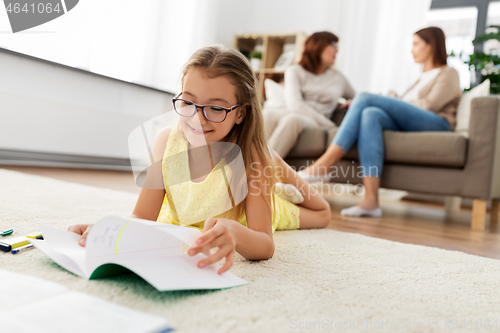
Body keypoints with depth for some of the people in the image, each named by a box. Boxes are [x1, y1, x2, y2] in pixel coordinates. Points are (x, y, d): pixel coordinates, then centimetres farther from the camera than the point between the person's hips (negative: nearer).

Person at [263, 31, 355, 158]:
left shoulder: (338, 77, 25)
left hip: (317, 124, 1)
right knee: (267, 114, -37)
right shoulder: (294, 71, 14)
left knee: (292, 119, -37)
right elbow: (294, 104, -3)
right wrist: (329, 125, -10)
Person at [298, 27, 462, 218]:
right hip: (408, 126, 6)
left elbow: (430, 105, -3)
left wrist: (394, 99, 4)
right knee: (370, 114, -29)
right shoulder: (422, 78, 38)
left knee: (365, 98, -21)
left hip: (437, 124, -6)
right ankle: (371, 200, -44)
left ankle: (324, 164, -30)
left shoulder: (448, 74, 16)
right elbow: (402, 109, 22)